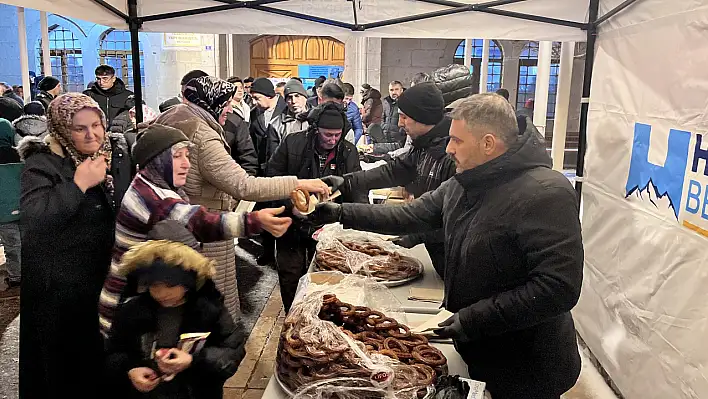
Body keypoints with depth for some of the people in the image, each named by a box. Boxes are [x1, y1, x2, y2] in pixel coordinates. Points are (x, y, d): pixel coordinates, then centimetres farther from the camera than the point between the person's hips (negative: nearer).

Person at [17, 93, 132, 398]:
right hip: (61, 286, -4)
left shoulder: (118, 154, 4)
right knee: (67, 359, 8)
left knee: (108, 356, 16)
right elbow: (32, 220, -26)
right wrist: (79, 184, -25)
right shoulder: (42, 164, -10)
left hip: (110, 275, 5)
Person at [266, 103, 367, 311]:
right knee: (290, 276, 10)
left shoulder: (349, 152, -4)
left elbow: (357, 187, 0)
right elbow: (273, 178, -5)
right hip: (293, 225, -1)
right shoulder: (292, 144, -11)